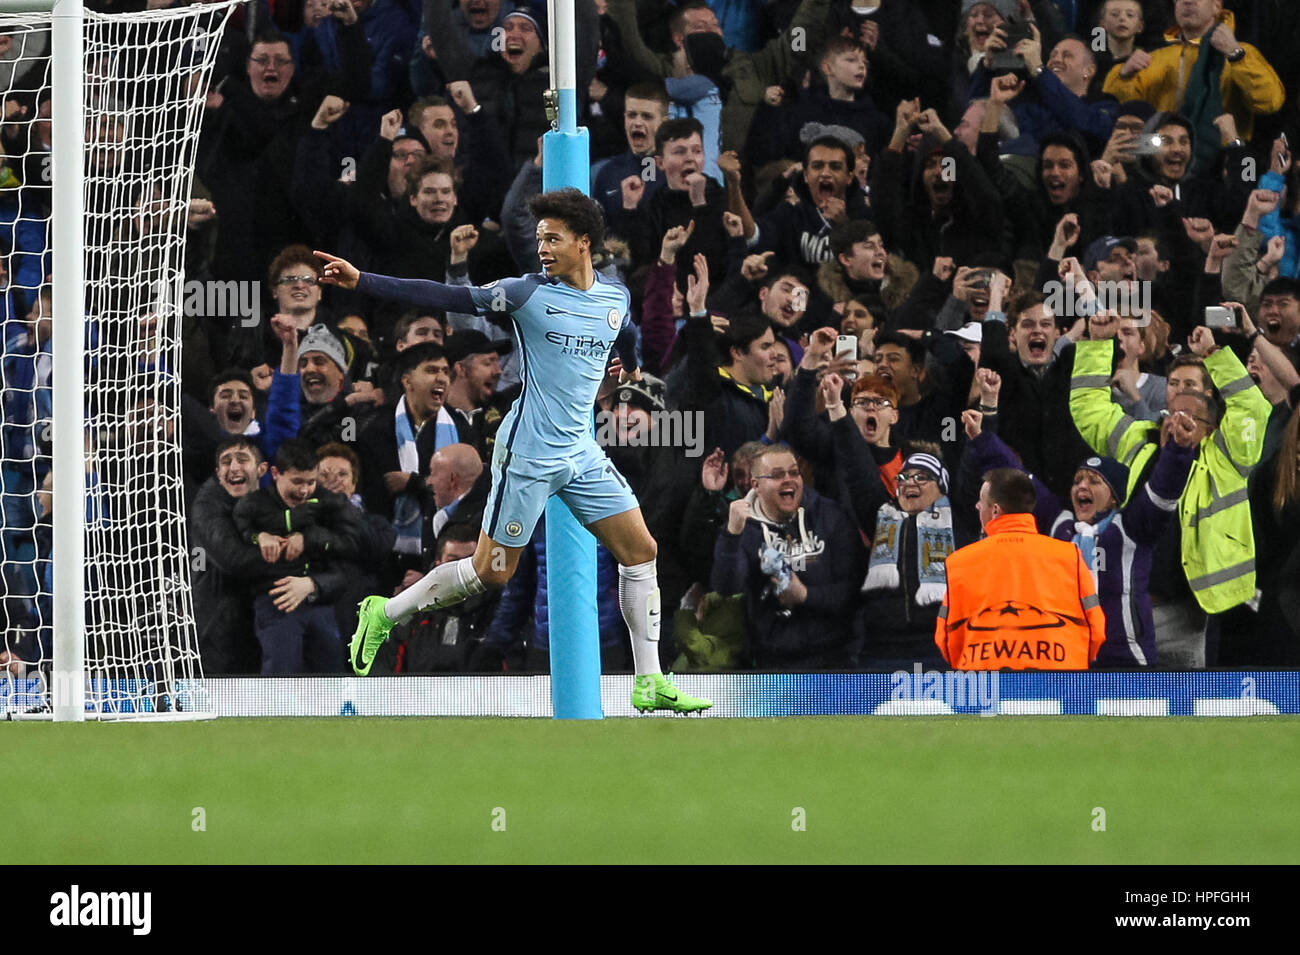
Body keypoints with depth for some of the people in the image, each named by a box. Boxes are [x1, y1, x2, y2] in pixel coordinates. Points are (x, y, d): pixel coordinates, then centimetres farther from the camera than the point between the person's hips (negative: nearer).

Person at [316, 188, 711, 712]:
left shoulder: (615, 297, 5)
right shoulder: (528, 294, -10)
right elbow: (448, 297, -16)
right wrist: (361, 281, -22)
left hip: (583, 453, 5)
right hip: (528, 453, -5)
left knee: (640, 551, 1)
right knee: (491, 572, -3)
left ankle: (649, 684, 8)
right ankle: (383, 614, 15)